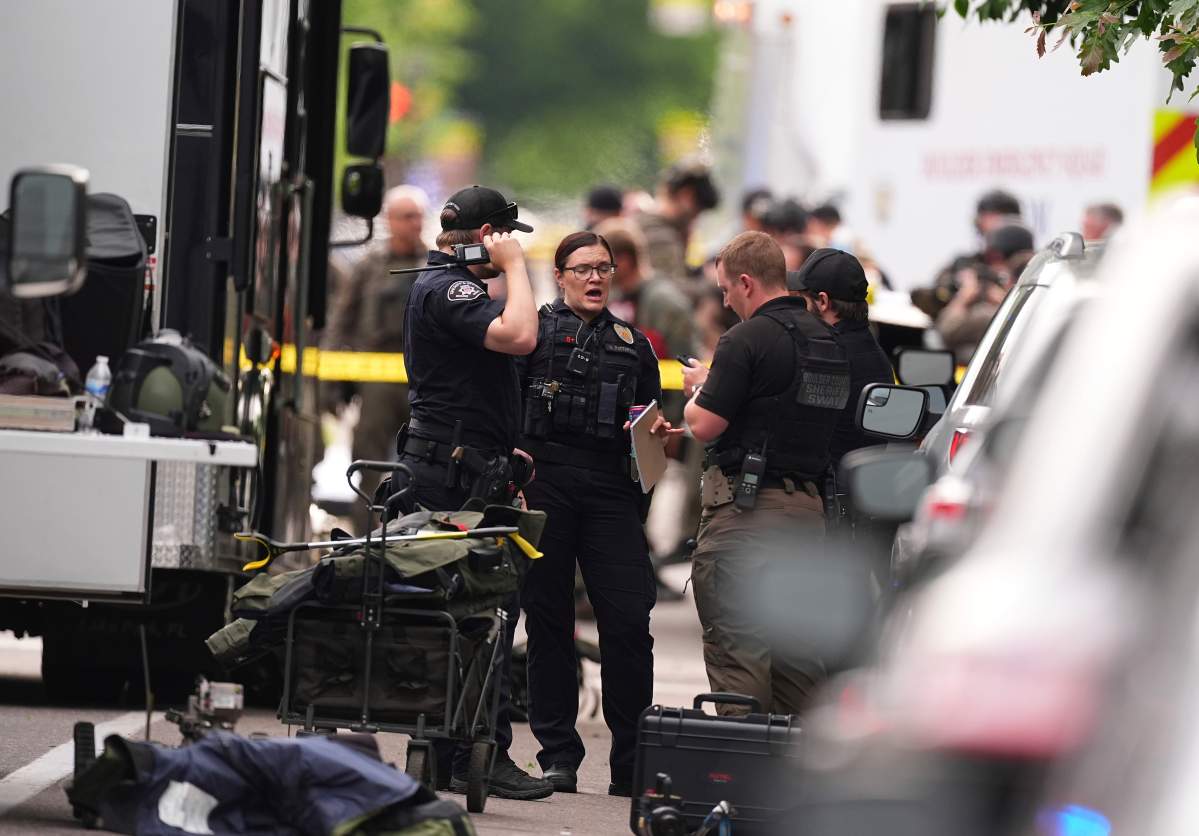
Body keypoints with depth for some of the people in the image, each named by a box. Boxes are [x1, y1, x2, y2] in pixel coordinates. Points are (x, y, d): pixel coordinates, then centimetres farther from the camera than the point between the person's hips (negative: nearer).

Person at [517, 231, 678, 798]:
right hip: (544, 482, -2)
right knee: (548, 619, 0)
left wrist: (655, 432, 2)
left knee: (629, 620, -8)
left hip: (611, 491, 2)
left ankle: (632, 763, -3)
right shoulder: (535, 329, 10)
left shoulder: (634, 345, 21)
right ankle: (558, 755, 7)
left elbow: (652, 424, 25)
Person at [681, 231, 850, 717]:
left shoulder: (749, 339, -13)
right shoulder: (828, 341, 12)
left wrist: (699, 390, 7)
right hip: (808, 506, 8)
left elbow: (704, 425, -16)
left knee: (736, 643, -5)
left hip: (744, 504, -8)